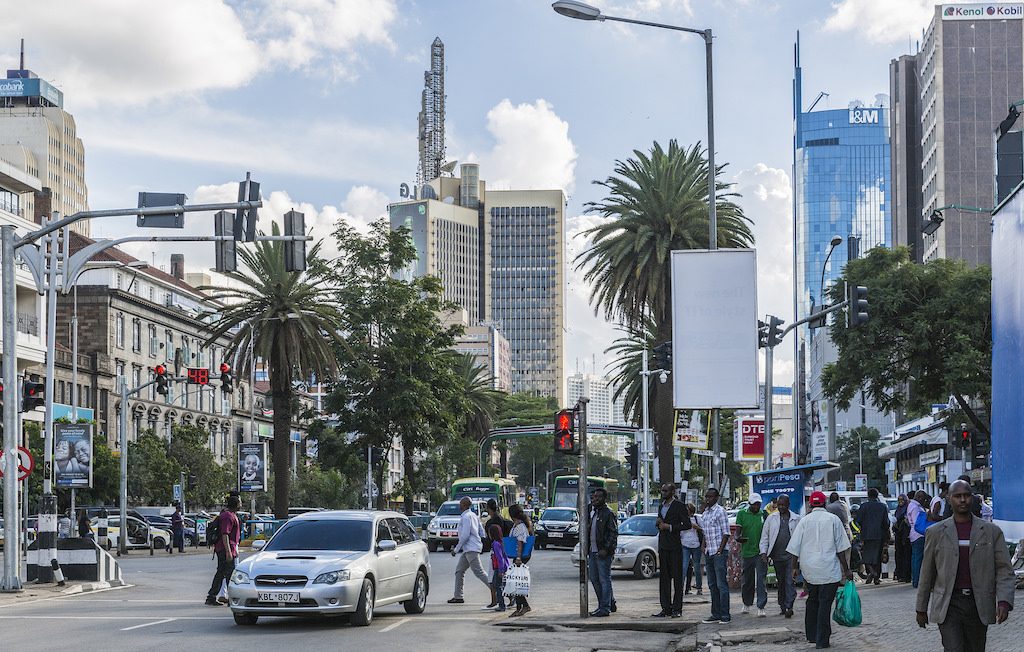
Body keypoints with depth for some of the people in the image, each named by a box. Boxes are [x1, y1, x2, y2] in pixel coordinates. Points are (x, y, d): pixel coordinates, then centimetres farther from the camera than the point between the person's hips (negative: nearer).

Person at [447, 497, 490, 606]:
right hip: (468, 549, 10)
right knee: (459, 571, 13)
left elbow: (465, 535, -19)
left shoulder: (466, 517, -13)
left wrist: (456, 549, -12)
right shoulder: (473, 515, 16)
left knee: (478, 572, -14)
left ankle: (494, 591, -20)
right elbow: (482, 532, 18)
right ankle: (458, 596, 16)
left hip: (471, 549, -10)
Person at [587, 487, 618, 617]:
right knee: (594, 579, 12)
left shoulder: (609, 514, -9)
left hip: (603, 553, -9)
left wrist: (606, 549, -21)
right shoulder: (592, 512, 17)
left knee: (604, 580, -6)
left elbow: (613, 533, -14)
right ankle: (610, 602, 23)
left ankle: (605, 607, -3)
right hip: (592, 552, 9)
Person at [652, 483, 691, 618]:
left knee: (677, 577, -3)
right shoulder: (661, 507, 18)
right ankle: (666, 608, 10)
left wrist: (670, 527, -15)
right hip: (663, 546, 7)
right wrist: (658, 523, 5)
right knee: (664, 578, 7)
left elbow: (687, 525, -11)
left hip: (675, 546, -7)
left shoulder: (679, 506, -5)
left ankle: (677, 609, -1)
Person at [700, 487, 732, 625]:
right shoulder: (705, 513, 17)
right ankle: (716, 614, 14)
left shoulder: (720, 511, -7)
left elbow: (726, 533, -10)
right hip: (709, 553, 8)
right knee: (712, 585, 10)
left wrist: (720, 550, -15)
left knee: (721, 585, -9)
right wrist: (704, 548, 10)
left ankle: (725, 615, -8)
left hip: (719, 552, -8)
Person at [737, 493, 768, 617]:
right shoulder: (742, 514, 5)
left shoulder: (763, 514, 4)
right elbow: (737, 531, 4)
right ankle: (747, 604, 29)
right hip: (747, 551, 1)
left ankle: (761, 607, -8)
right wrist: (739, 537, -20)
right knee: (747, 580, 12)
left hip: (761, 552, -1)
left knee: (761, 580, -8)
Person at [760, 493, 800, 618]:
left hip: (791, 555, -2)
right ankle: (782, 606, 19)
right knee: (781, 582, 10)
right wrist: (763, 552, -1)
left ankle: (788, 607, -14)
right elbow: (764, 536, 9)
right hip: (777, 555, 2)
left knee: (790, 581, -11)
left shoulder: (796, 519, 6)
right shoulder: (771, 518, 9)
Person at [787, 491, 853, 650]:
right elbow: (840, 548, -1)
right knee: (825, 603, -2)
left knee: (812, 602, 17)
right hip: (829, 570, -3)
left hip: (809, 570, 3)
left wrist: (795, 567, 14)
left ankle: (812, 635, 23)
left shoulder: (804, 520, 4)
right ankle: (822, 640, -4)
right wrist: (846, 570, 4)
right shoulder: (833, 519, -1)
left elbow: (795, 547, 4)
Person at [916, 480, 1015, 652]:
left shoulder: (992, 532, 4)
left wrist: (1004, 602, -14)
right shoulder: (936, 532, 4)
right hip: (948, 605, -1)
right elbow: (927, 573, 11)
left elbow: (1004, 570, 1)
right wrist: (921, 608, 13)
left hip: (978, 605, 1)